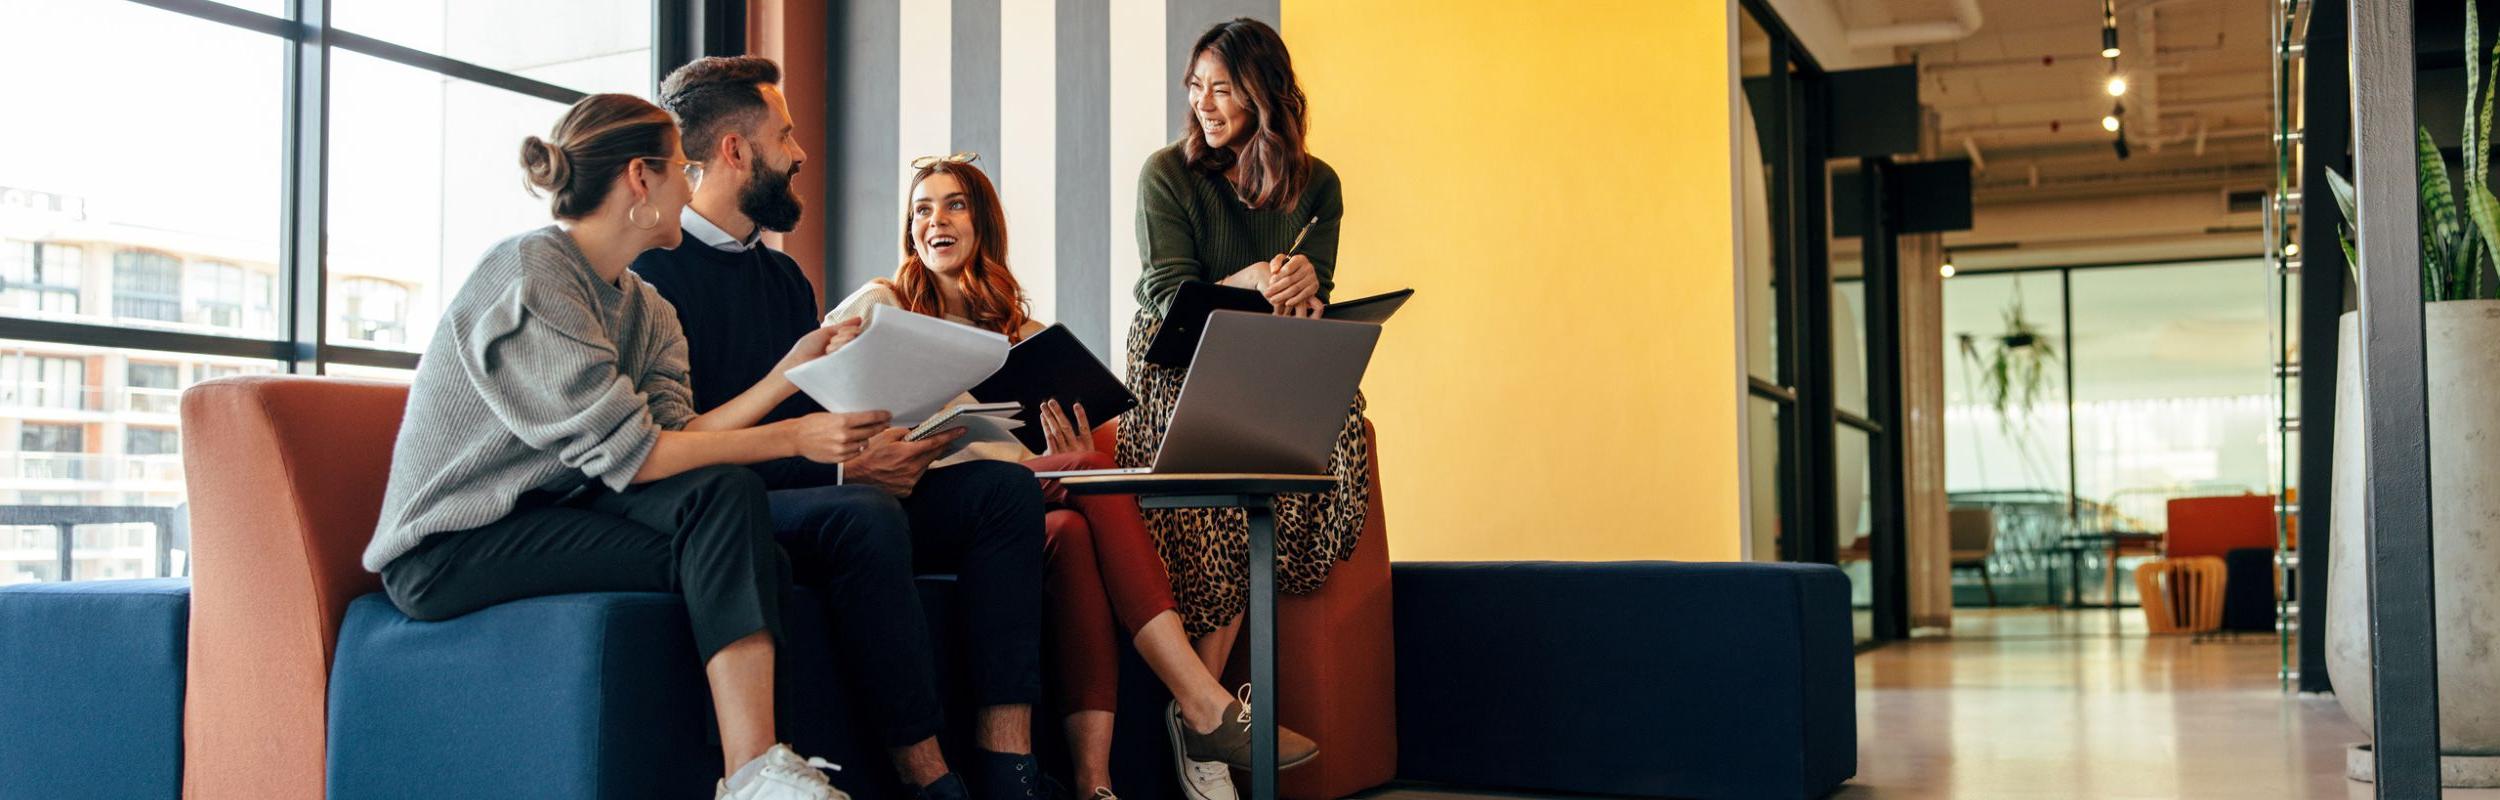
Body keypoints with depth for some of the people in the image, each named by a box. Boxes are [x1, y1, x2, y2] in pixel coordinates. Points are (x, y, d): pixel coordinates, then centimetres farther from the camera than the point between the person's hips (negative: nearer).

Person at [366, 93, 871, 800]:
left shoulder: (646, 310, 13)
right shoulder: (529, 274, -15)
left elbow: (675, 438, -4)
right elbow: (626, 454, -21)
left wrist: (790, 370, -6)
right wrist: (791, 438, -20)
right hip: (449, 549, -8)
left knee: (725, 491, -18)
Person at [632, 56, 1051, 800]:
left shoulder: (783, 276, 22)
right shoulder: (656, 269, -8)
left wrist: (886, 448, -3)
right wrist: (840, 466, -19)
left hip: (811, 493, 9)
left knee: (1002, 487, -12)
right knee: (864, 512, -38)